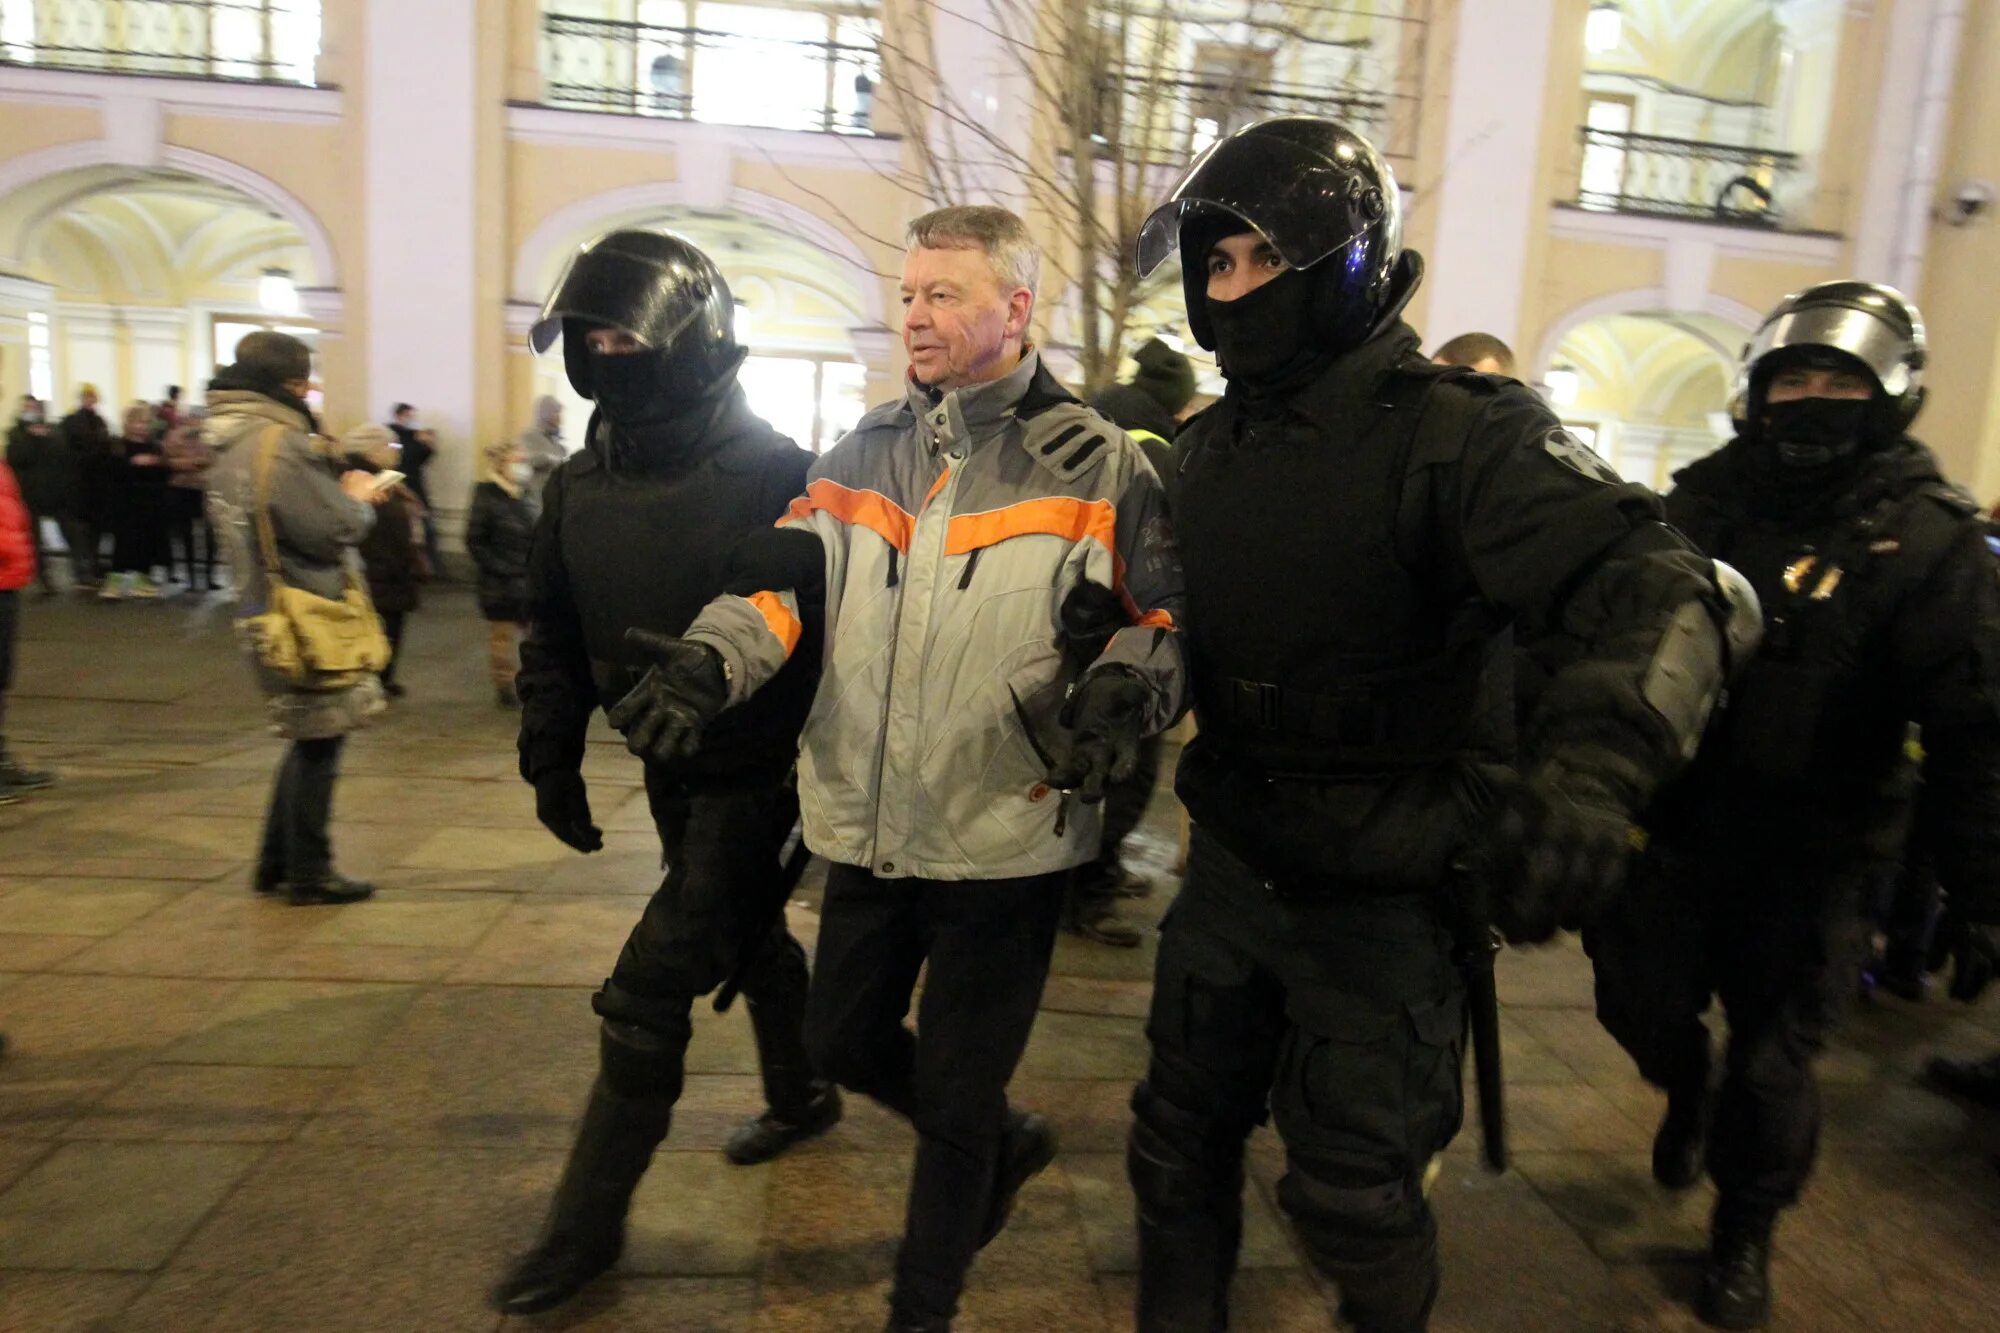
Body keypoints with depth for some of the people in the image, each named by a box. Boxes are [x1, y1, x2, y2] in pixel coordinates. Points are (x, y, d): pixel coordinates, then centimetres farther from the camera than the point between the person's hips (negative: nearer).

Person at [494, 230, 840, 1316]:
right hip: (670, 770, 7)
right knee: (755, 939, 24)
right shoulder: (580, 486, 3)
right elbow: (553, 638, 11)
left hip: (755, 777, -7)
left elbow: (829, 632, -18)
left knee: (645, 1000, -4)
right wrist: (551, 760, 9)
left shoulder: (772, 477, -19)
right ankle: (802, 1097, 48)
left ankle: (586, 1226, 15)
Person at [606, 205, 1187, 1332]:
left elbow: (1165, 620, -4)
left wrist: (1114, 696, -25)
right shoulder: (866, 452, 8)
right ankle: (1006, 1145, 48)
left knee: (953, 1093, 10)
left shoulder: (1095, 464, -5)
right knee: (845, 1042, 20)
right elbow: (784, 580, -2)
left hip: (1005, 838, -5)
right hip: (870, 827, 5)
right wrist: (705, 663, -20)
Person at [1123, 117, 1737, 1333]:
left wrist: (1591, 768, -47)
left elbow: (1657, 591, -29)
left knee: (1354, 1198, 13)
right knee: (1181, 1148, 20)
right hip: (1231, 871, 6)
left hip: (1381, 903, -5)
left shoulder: (1457, 435, -18)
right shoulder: (1213, 446, 4)